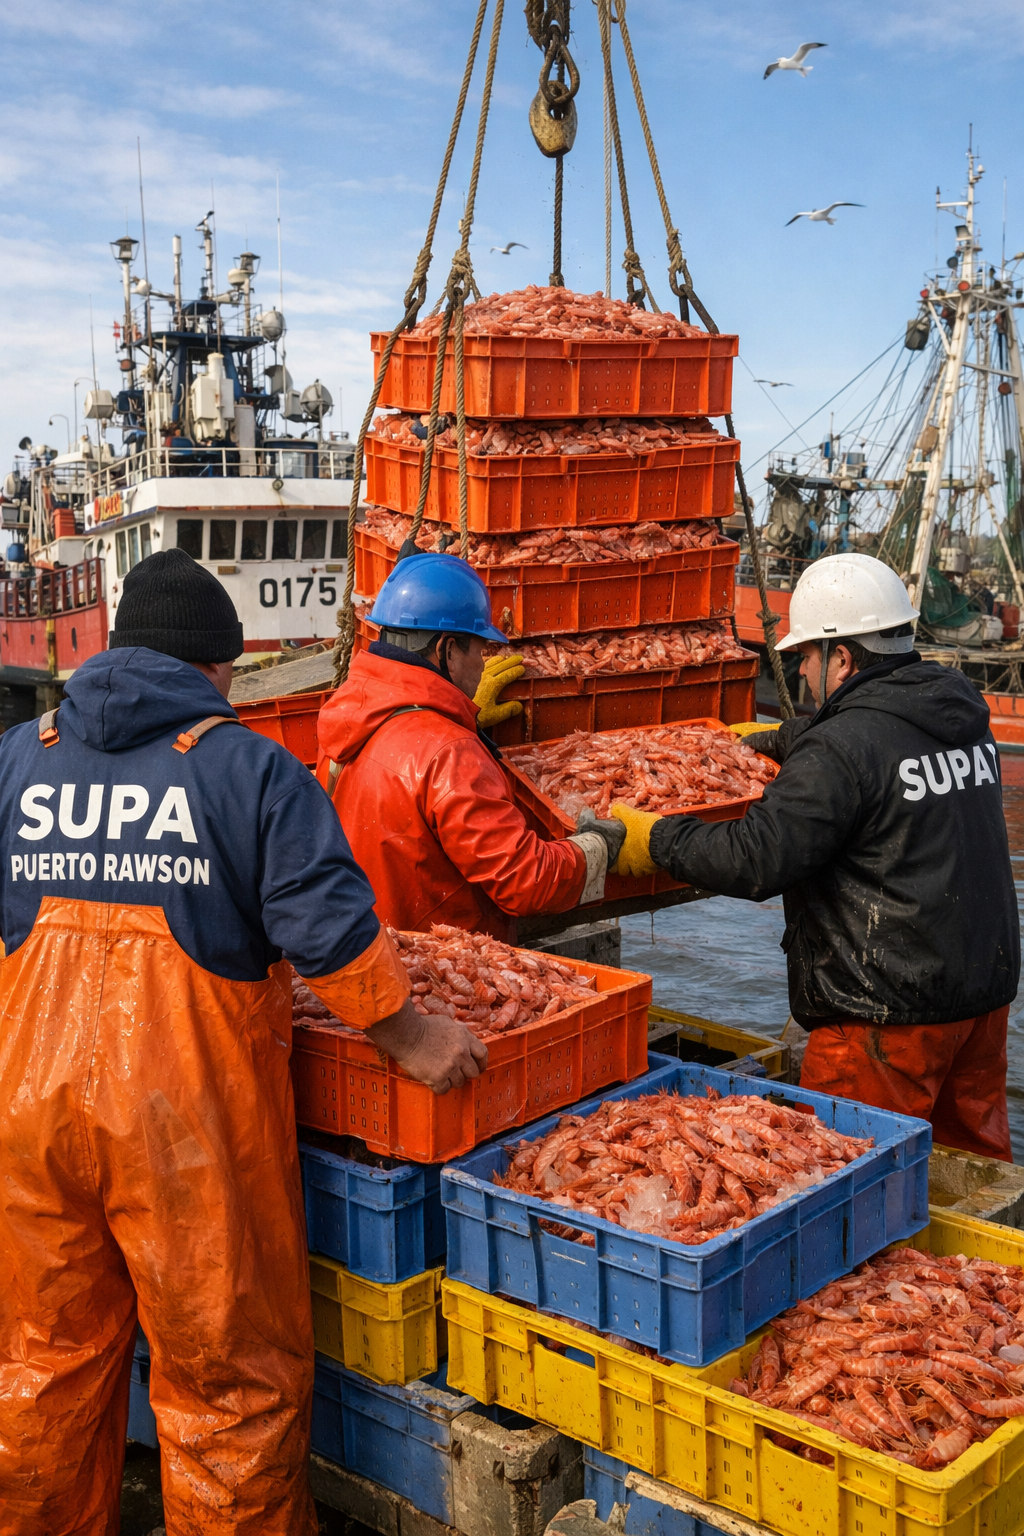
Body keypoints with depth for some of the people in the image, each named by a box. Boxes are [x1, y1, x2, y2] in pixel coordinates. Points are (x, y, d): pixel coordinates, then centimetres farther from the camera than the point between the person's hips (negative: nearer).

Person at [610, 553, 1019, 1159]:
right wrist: (772, 741, 39)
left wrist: (658, 838, -9)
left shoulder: (840, 750, -19)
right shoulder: (963, 712, 9)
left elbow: (757, 861, -22)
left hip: (892, 1008, -9)